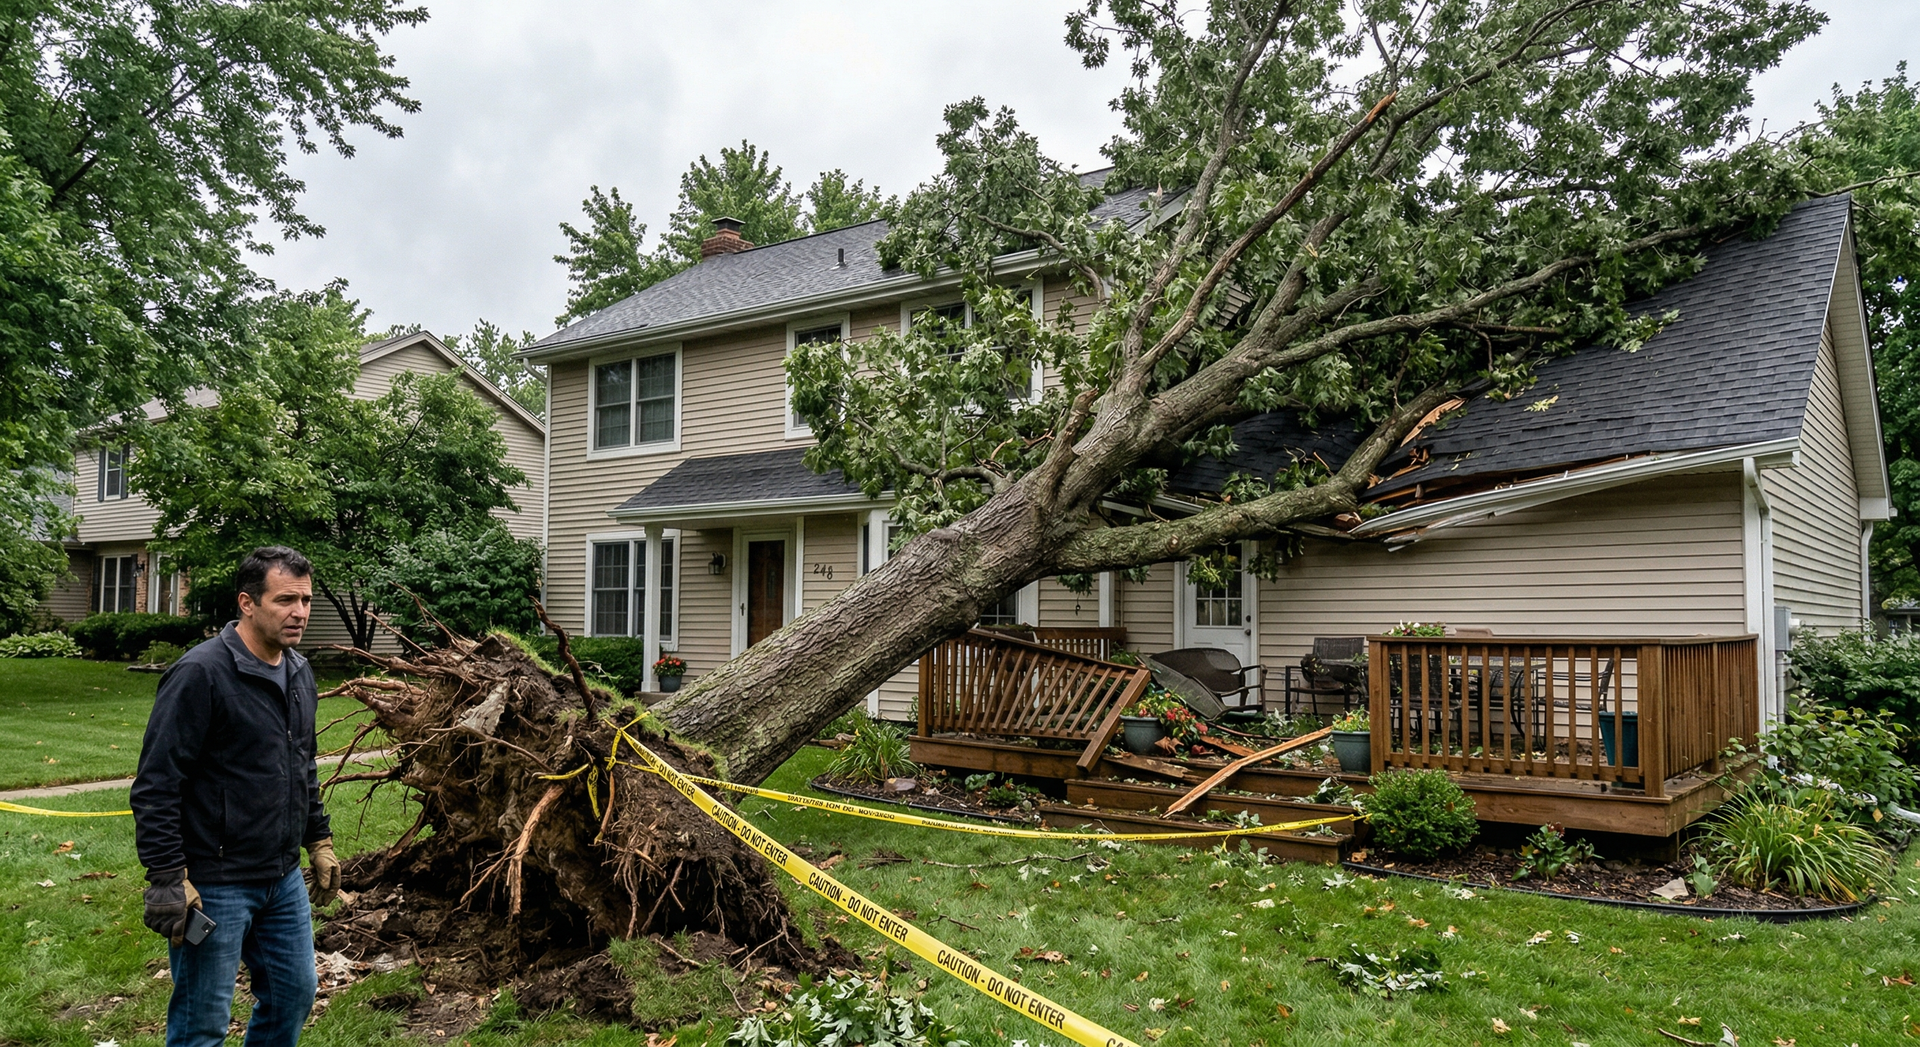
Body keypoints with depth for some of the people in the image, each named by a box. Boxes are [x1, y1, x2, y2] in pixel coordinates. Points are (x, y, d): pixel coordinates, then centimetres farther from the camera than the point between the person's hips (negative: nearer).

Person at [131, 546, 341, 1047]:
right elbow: (156, 785, -18)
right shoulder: (201, 674, -17)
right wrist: (168, 878, -20)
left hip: (284, 879, 8)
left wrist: (319, 841, 19)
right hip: (215, 886, -8)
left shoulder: (299, 672, 8)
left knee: (293, 996, 17)